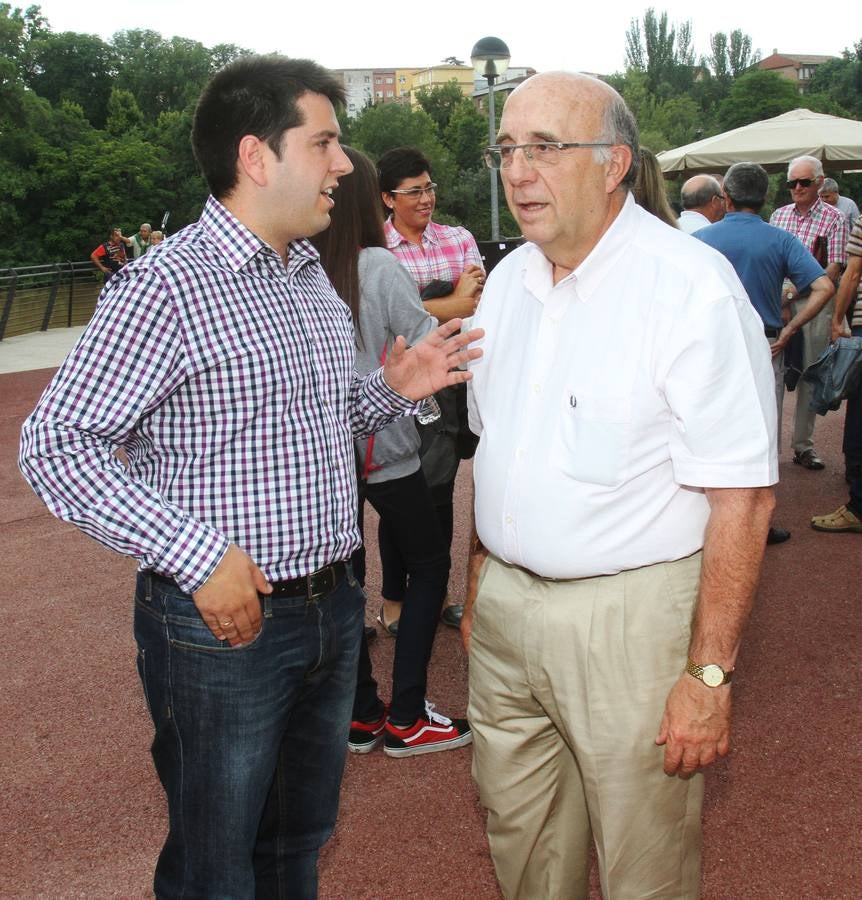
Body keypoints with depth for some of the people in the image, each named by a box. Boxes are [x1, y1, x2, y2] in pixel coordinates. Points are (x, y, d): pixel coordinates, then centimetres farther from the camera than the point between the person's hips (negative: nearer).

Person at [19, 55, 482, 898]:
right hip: (223, 618, -7)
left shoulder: (310, 275, 10)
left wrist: (391, 389, 1)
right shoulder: (168, 283, -17)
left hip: (331, 609, 7)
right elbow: (55, 446, -18)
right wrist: (195, 556, -24)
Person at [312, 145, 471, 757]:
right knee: (429, 562, 12)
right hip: (382, 447, -4)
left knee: (344, 573, 14)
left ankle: (361, 715, 23)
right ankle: (405, 718, 12)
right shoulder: (379, 266, -15)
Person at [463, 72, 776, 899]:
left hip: (629, 614, -6)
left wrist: (709, 674, -19)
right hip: (506, 605, 7)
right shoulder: (508, 280, 7)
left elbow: (742, 499, -18)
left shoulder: (693, 288, -16)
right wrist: (478, 591, 15)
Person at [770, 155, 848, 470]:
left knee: (810, 374, 4)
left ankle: (803, 444, 13)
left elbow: (833, 270, -6)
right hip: (776, 301, 3)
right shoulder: (779, 215, 11)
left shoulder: (833, 218, 0)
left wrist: (793, 291, -15)